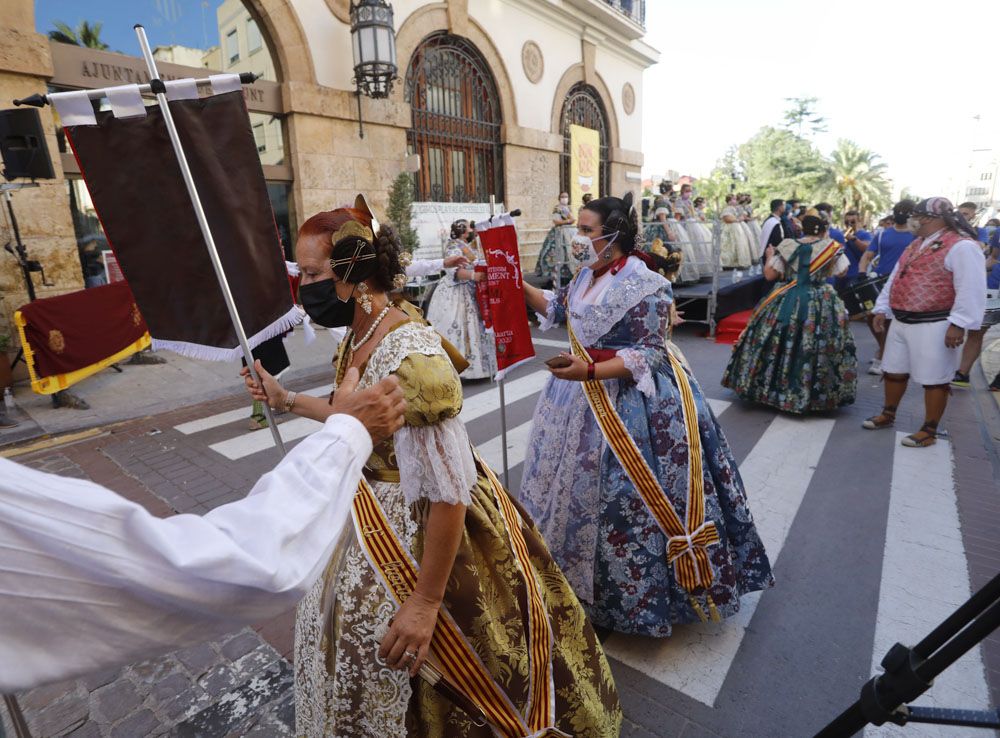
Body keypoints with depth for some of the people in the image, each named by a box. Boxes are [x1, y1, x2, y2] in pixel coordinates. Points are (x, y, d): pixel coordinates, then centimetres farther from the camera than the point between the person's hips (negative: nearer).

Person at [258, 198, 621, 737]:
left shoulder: (408, 358, -31)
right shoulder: (356, 340, -2)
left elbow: (449, 492, -29)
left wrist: (425, 603, -22)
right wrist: (286, 400, 22)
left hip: (424, 535, -8)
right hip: (375, 525, 9)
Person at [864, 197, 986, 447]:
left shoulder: (962, 246, -13)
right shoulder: (916, 245, 15)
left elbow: (971, 290, -18)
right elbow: (895, 279, 18)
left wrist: (959, 324, -23)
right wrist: (882, 309, 14)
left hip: (934, 326, -8)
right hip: (901, 322, 9)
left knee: (933, 379, 2)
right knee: (893, 371, 16)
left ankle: (929, 431, 13)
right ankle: (888, 415, 32)